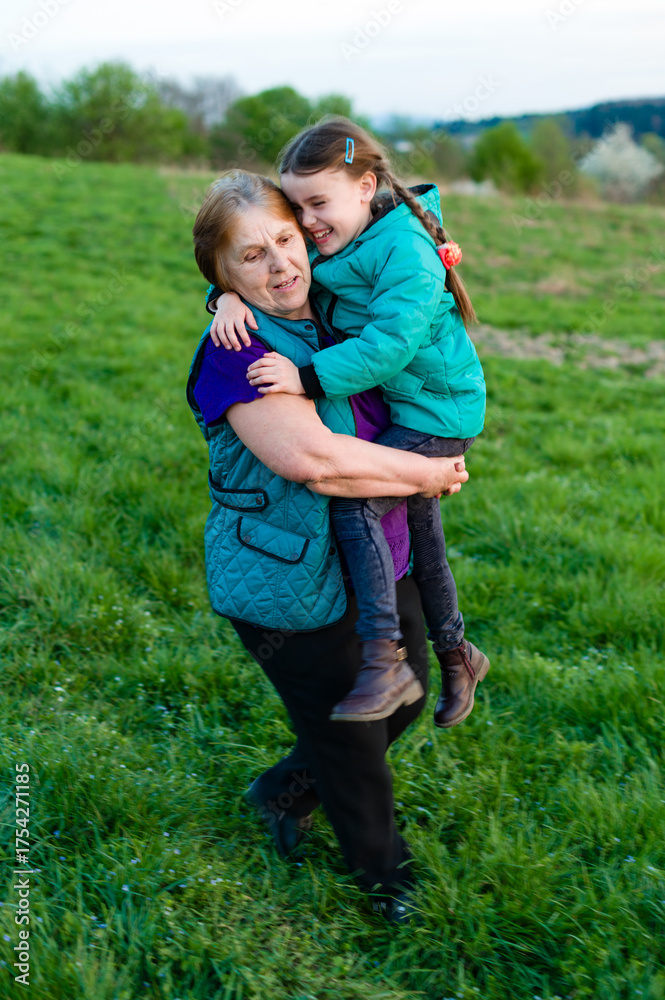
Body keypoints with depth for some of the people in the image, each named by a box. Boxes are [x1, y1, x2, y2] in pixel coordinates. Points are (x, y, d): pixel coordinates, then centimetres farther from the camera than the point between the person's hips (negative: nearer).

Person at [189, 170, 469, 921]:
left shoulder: (335, 316, 2)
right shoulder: (235, 351, -22)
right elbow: (310, 456, -34)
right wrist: (424, 476, -23)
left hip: (378, 563, 8)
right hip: (295, 592, -8)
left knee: (404, 698, 24)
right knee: (351, 742, 10)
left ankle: (286, 790, 46)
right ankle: (380, 865, 40)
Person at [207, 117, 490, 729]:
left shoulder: (406, 252, -24)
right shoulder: (328, 241, 1)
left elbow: (387, 344, -33)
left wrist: (308, 378, -37)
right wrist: (229, 295, -17)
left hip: (436, 413, -9)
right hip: (396, 405, 9)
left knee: (352, 500, -24)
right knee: (418, 529, 18)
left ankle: (383, 658, -18)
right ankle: (455, 654, 36)